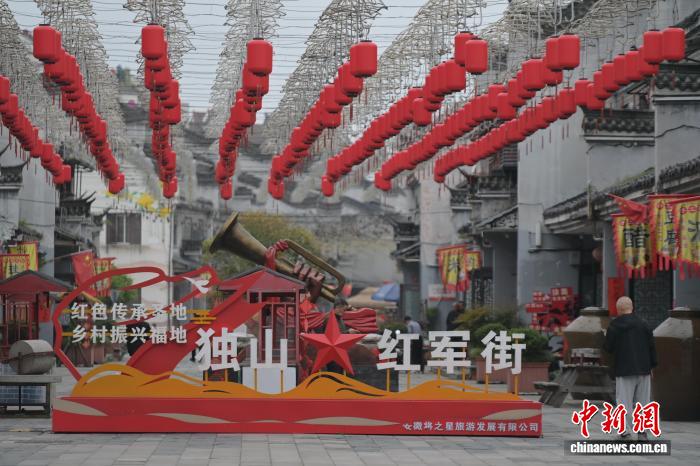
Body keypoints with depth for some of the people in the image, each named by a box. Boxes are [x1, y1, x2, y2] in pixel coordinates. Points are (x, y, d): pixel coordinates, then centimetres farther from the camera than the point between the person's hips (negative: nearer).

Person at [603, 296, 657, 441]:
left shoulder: (614, 326, -5)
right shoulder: (642, 324, 3)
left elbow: (608, 347, -2)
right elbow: (651, 346, 5)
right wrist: (651, 366, 13)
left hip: (624, 370, -3)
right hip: (643, 369, 3)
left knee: (625, 402, -1)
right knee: (642, 401, 9)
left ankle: (625, 431, -8)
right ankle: (642, 431, 10)